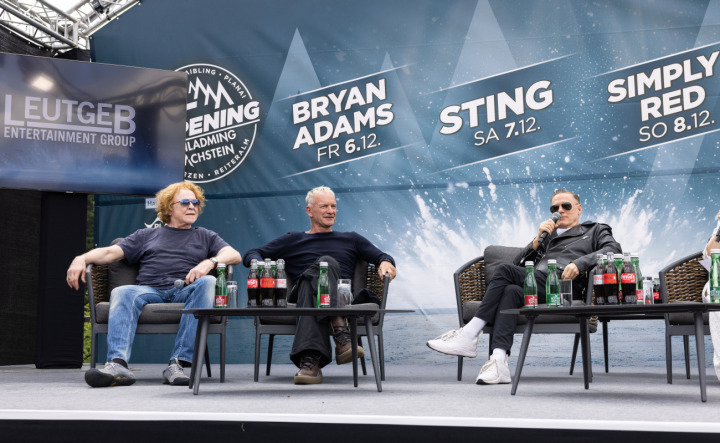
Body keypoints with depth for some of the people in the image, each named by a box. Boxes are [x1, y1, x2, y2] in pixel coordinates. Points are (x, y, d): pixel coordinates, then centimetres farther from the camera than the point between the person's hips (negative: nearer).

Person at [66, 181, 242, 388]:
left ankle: (178, 362, -40)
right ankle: (118, 364, -50)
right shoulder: (146, 235, 29)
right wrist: (82, 258, -1)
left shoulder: (205, 236, 28)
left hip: (185, 292, 0)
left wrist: (210, 262, -10)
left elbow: (234, 255, 11)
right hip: (151, 291, 1)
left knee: (207, 282, -33)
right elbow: (110, 252, 19)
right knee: (122, 293, -31)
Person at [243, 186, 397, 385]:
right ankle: (341, 336, -55)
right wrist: (258, 264, -4)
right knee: (326, 262, -33)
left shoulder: (351, 239, 33)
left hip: (343, 299, 1)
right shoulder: (293, 240, 30)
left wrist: (386, 263, -4)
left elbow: (381, 256, 22)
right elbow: (251, 254, 21)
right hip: (303, 293, 0)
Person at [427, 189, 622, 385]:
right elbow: (519, 263, 24)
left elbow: (613, 248, 1)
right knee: (510, 291, -32)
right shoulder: (548, 234, 38)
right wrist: (538, 240, 9)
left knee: (504, 271, -24)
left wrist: (579, 263, -15)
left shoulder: (595, 231, 26)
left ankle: (468, 335, -28)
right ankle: (499, 363, -45)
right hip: (536, 285, 5)